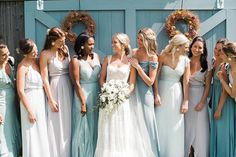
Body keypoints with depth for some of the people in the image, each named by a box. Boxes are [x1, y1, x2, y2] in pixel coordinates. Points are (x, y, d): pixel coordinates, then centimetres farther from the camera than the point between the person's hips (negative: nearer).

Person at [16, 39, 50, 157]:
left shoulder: (37, 61, 6)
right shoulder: (23, 66, -13)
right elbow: (20, 91, -15)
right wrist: (29, 111, -15)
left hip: (41, 100, 7)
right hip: (30, 102, -7)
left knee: (42, 133, 14)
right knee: (32, 135, 2)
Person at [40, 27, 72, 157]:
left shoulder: (65, 50, 4)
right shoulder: (45, 54, -10)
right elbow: (44, 79, -11)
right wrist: (50, 100, -12)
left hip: (68, 88, 5)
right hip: (55, 89, -5)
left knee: (68, 124, 12)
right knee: (56, 124, 3)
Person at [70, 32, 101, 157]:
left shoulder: (96, 56, 6)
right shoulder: (76, 60, -11)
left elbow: (100, 76, 9)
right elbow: (76, 83, -13)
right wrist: (83, 103, -15)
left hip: (97, 95, 6)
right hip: (83, 95, -6)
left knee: (94, 127, 14)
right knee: (83, 129, 4)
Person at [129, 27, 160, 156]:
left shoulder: (152, 57, -11)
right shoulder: (133, 52, 4)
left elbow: (150, 81, -13)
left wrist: (138, 66, -16)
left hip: (144, 92, -5)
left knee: (144, 123, 6)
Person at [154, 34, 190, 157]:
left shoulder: (186, 60, -1)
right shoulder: (163, 56, -9)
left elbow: (186, 82, -1)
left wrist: (186, 101, -4)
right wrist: (156, 94, -16)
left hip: (176, 94, 2)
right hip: (162, 92, -2)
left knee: (175, 127, 7)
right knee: (161, 125, 6)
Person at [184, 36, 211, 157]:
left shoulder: (207, 65, -4)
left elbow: (208, 85, -2)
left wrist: (202, 102, -8)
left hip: (200, 98, -1)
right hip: (186, 97, 1)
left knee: (200, 128, 7)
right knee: (186, 127, 11)